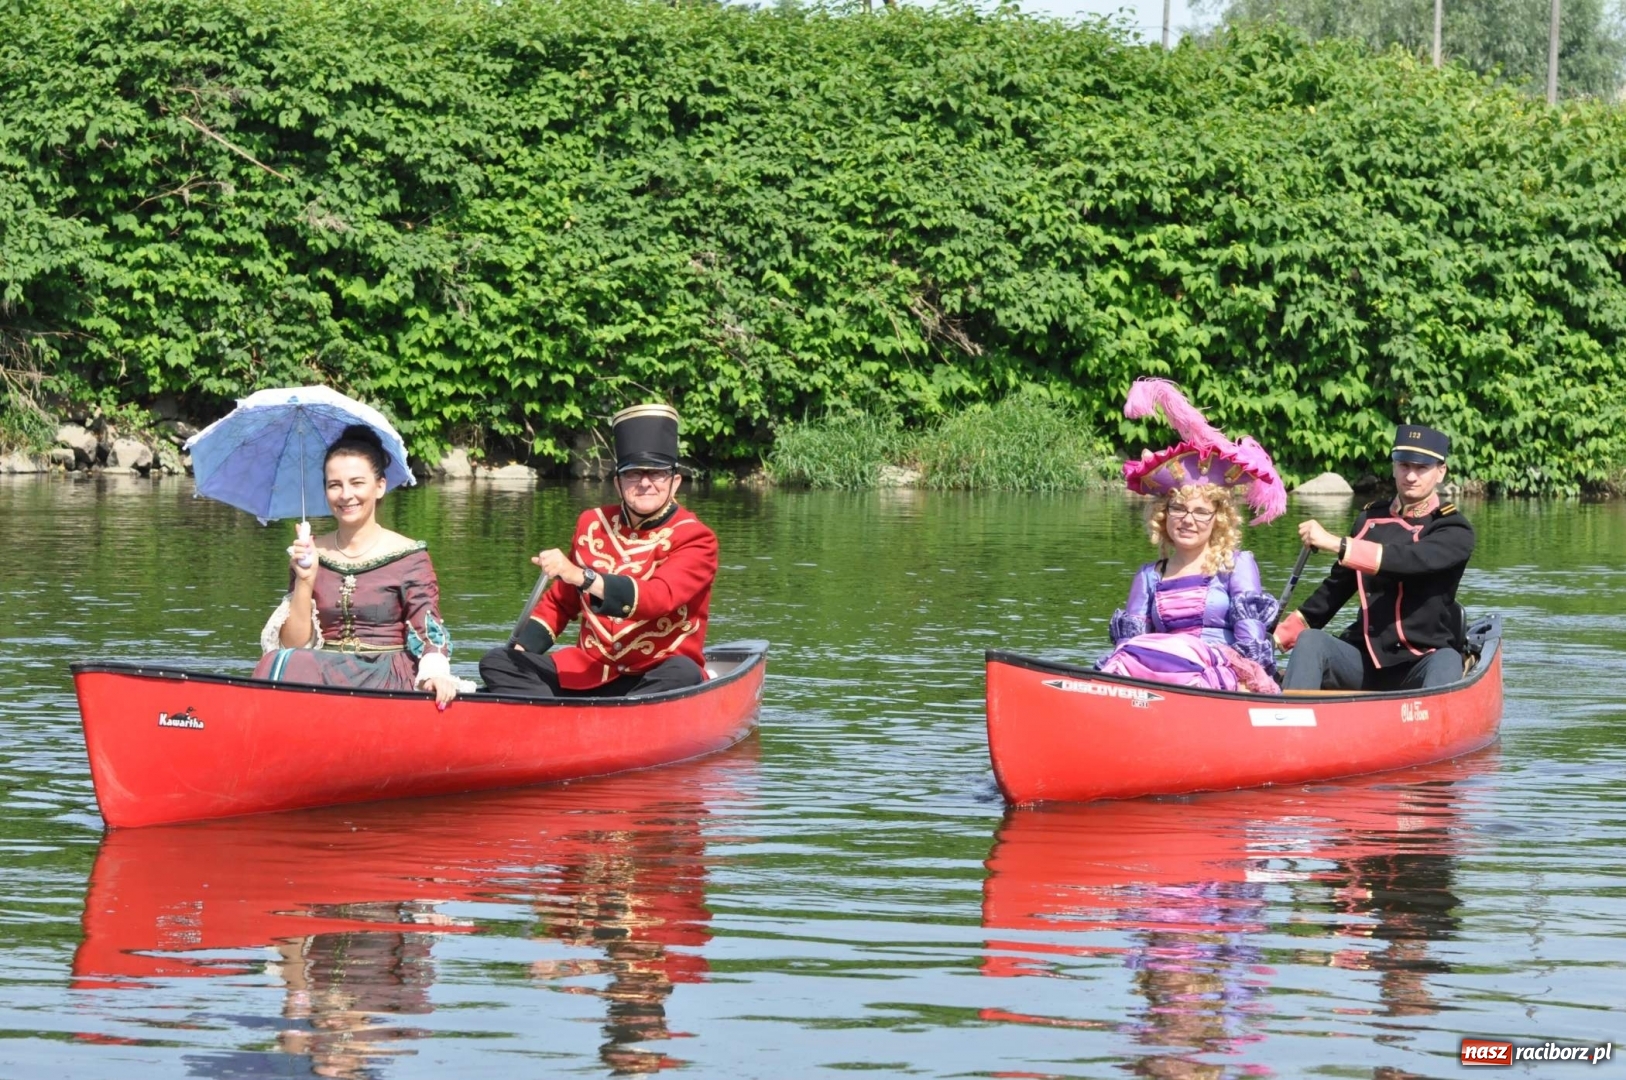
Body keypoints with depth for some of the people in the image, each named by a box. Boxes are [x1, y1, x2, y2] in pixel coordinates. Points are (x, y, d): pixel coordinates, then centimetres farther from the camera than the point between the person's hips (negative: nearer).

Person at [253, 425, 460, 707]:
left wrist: (436, 672, -27)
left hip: (386, 681, -3)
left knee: (294, 670, -30)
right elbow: (293, 644, 6)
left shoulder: (408, 556, 2)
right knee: (283, 665, -31)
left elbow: (429, 631, -5)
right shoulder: (312, 555, 11)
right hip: (323, 674, 3)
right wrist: (305, 582, -8)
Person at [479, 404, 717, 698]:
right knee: (497, 664, -12)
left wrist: (582, 577, -35)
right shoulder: (592, 524, 11)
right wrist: (521, 649, 5)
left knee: (683, 675, -37)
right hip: (588, 672, 5)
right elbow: (559, 602, 22)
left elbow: (658, 598, -24)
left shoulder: (695, 539, -5)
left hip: (655, 680, -5)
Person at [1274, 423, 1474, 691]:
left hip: (1421, 664, -4)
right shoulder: (1371, 519, 13)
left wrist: (1336, 544, -31)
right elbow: (1337, 586, 22)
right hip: (1366, 659, 4)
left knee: (1446, 662, -36)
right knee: (1310, 641, -23)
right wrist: (1280, 636, 15)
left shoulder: (1455, 532, -3)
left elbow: (1410, 560, -24)